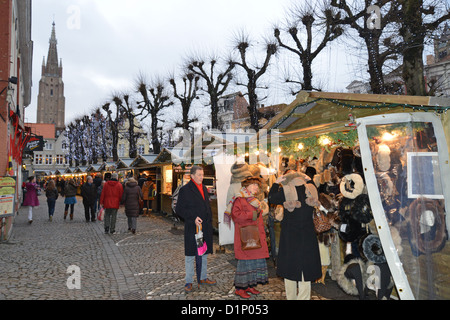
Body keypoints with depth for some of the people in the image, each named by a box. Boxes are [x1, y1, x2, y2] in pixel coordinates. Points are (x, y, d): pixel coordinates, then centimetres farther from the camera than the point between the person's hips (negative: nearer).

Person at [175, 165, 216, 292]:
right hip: (192, 228, -7)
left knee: (204, 254, 15)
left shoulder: (204, 189, 13)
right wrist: (193, 218, -19)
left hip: (205, 228, 7)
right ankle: (188, 281, 13)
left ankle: (202, 278, 28)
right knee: (190, 255, 2)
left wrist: (209, 222, 12)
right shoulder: (185, 190, -9)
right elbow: (179, 209, -11)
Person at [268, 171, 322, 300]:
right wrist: (307, 181, 18)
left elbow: (271, 198, 2)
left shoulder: (285, 191, -14)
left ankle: (291, 296, 21)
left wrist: (276, 183, 12)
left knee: (290, 266, 12)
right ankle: (303, 297, 15)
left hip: (290, 235, -1)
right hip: (307, 235, 2)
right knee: (305, 268, 10)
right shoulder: (311, 189, -6)